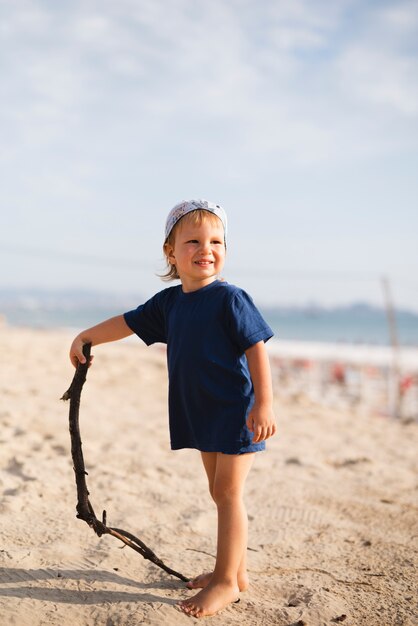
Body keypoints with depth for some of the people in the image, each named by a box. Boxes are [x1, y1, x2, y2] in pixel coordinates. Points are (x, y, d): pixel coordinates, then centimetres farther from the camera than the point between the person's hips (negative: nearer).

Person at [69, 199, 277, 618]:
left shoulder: (230, 298, -15)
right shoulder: (169, 302, 6)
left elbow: (256, 348, -16)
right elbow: (128, 322, 18)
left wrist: (264, 403, -20)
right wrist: (86, 337, 18)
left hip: (237, 412, -7)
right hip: (202, 413, 7)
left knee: (228, 491, -4)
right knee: (220, 492, 14)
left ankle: (226, 582, 4)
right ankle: (235, 570, 26)